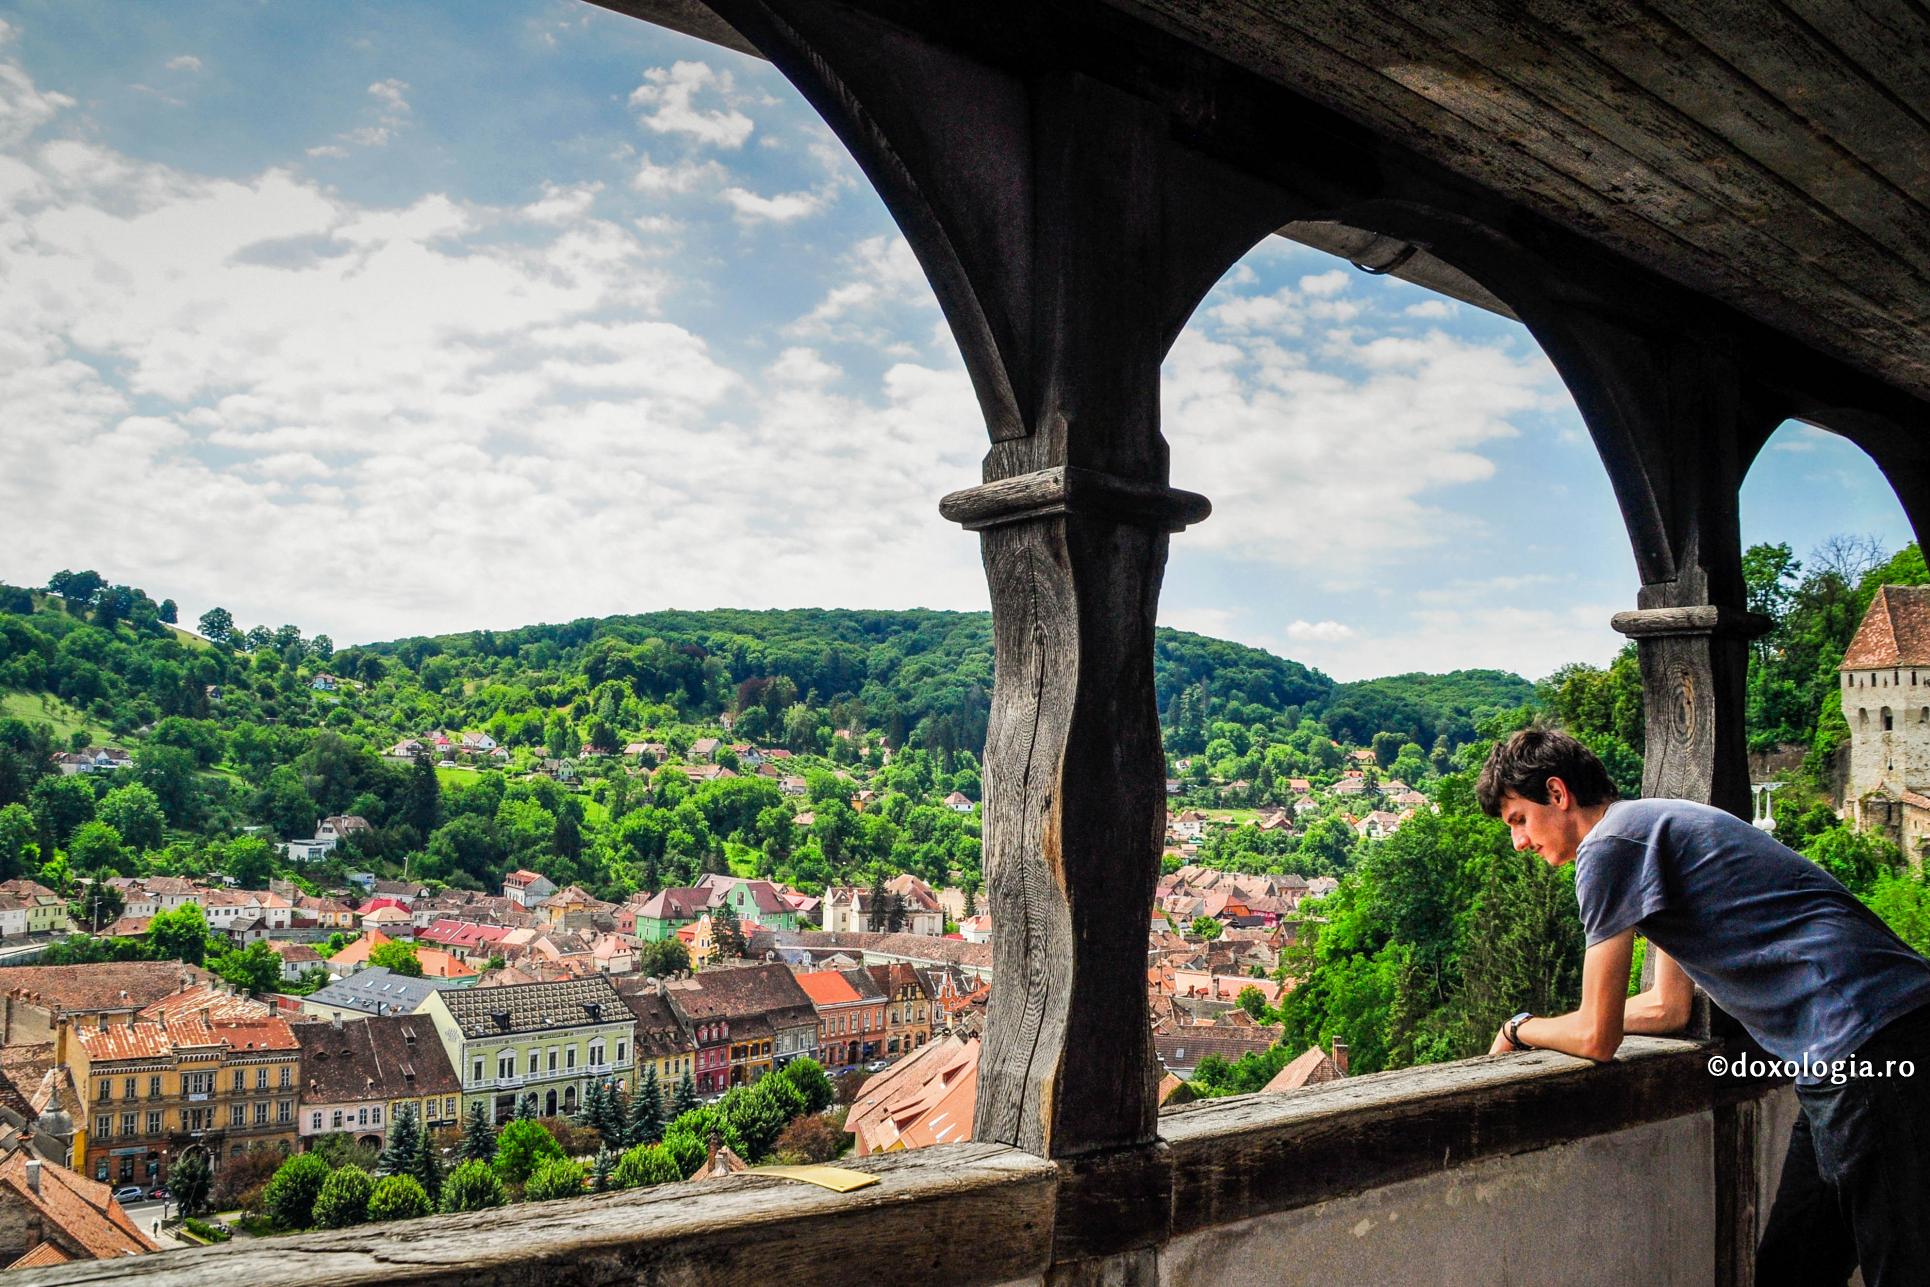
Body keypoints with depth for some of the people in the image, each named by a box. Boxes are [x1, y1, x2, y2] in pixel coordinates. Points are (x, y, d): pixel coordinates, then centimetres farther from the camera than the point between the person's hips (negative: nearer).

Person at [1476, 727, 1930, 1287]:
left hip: (1866, 1046, -10)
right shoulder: (1653, 826, 21)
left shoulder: (1610, 843, -10)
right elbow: (1667, 1007, 28)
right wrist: (1544, 1025, 32)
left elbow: (1597, 1039, -6)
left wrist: (1520, 1028, 14)